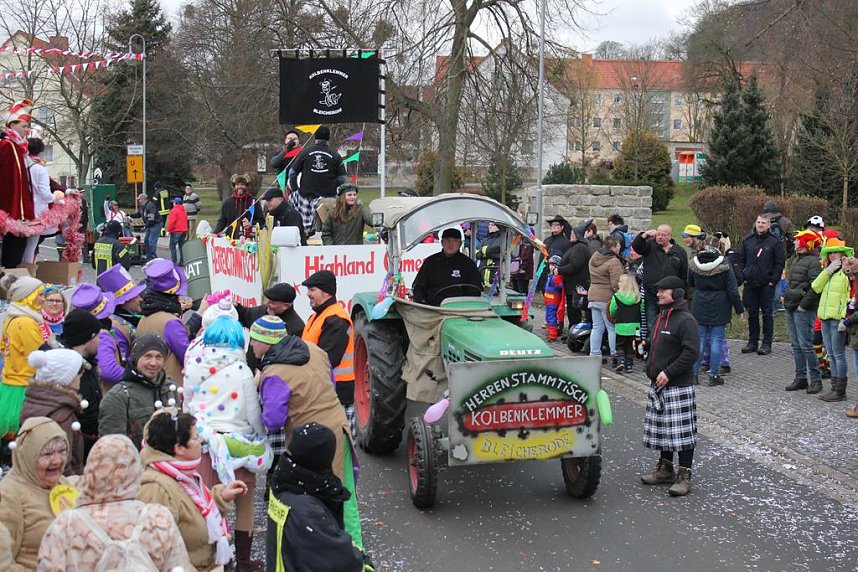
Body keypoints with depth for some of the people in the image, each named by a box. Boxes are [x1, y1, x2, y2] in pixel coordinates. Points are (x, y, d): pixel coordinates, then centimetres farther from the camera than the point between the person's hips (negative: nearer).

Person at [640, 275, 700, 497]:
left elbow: (691, 352, -20)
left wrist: (668, 373, -21)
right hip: (657, 386, 9)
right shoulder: (660, 318, 15)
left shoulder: (685, 320, -13)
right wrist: (650, 367, 12)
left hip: (679, 387, -9)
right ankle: (665, 469, 27)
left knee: (682, 431, -6)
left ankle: (684, 475, -1)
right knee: (660, 428, 15)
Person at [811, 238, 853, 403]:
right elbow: (816, 287, 5)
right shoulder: (827, 272, 18)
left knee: (838, 355, -5)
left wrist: (845, 318, -21)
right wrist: (827, 271, -5)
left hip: (838, 319, -8)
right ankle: (835, 387, 18)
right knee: (832, 355, 12)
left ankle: (840, 391, 0)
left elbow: (851, 296, -14)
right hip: (825, 318, 8)